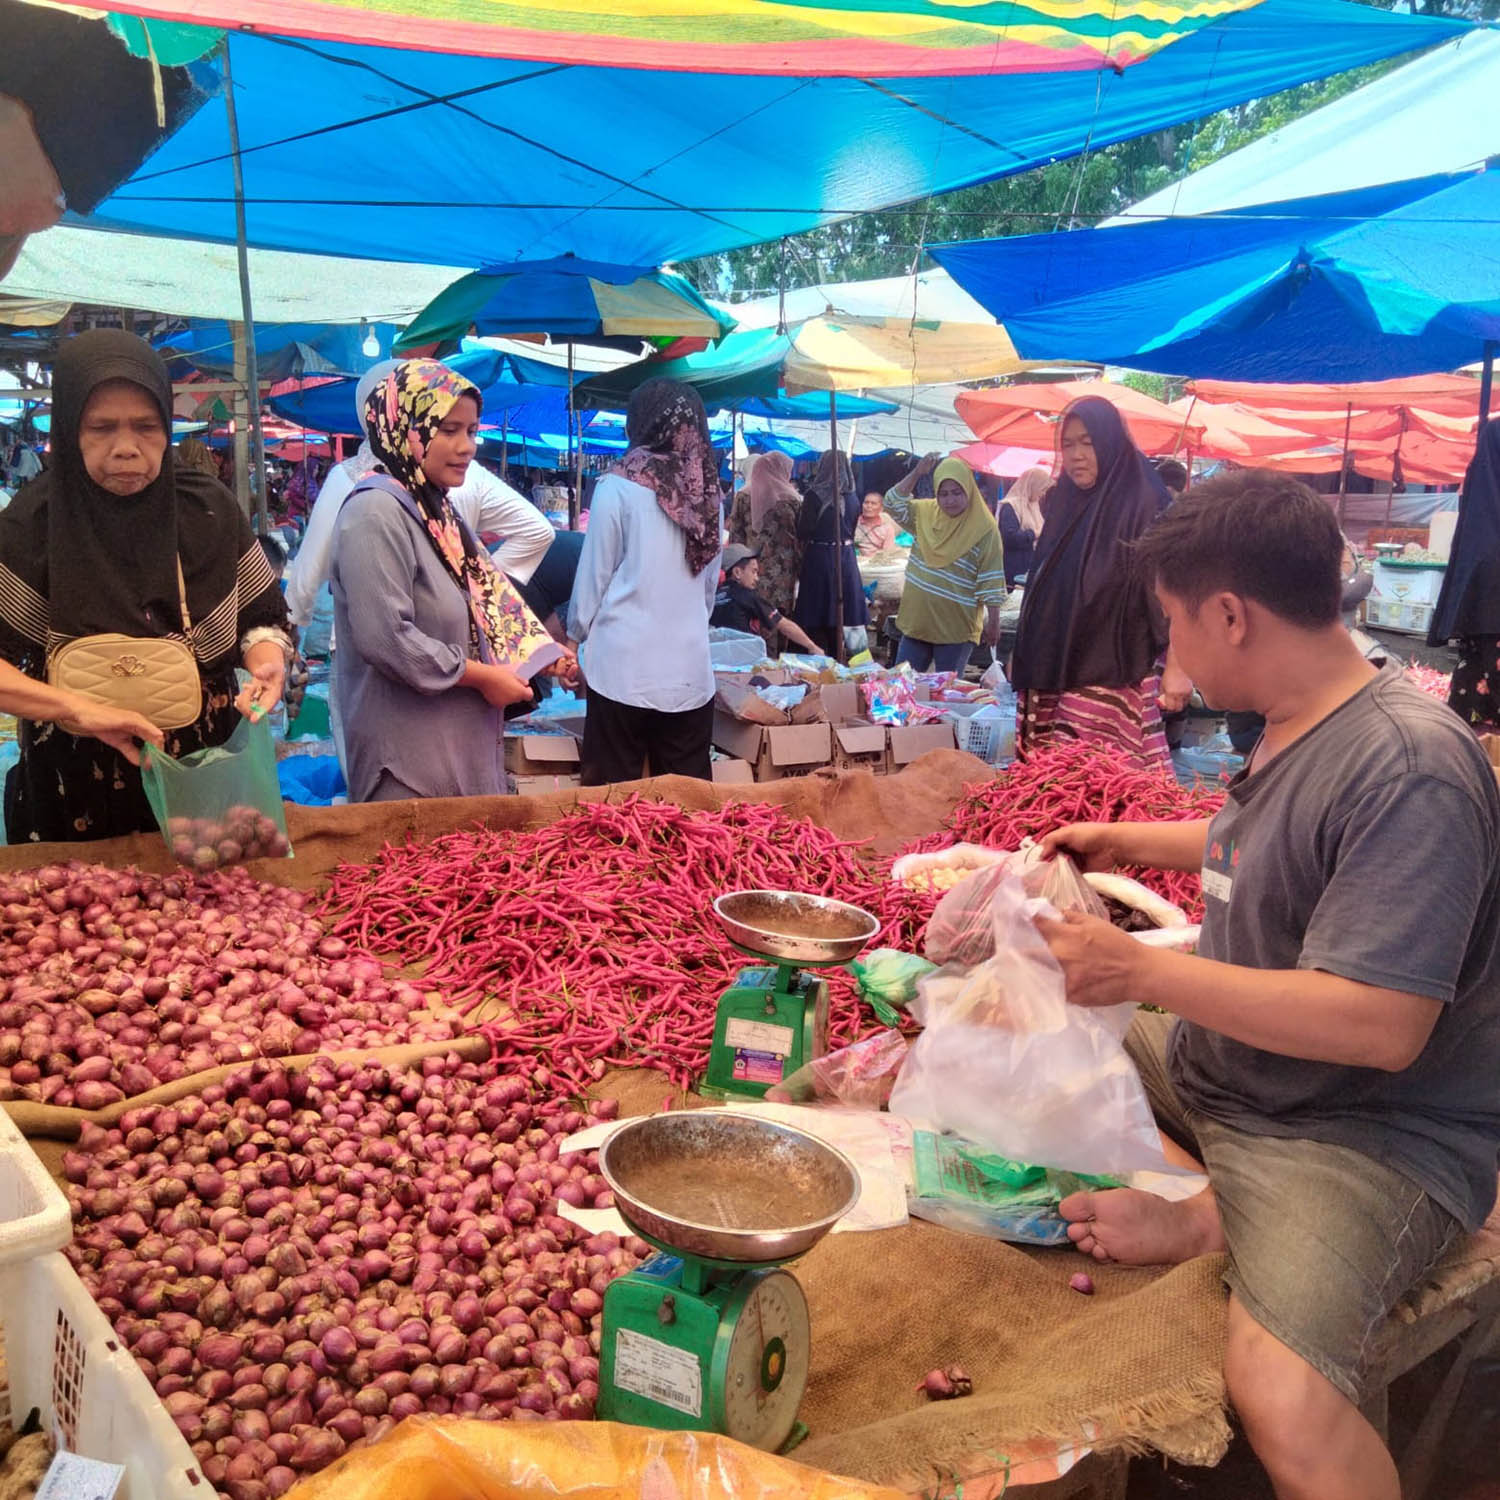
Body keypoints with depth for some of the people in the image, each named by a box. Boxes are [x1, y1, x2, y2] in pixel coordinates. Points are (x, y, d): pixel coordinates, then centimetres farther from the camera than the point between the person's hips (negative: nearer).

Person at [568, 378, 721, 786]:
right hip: (691, 671, 4)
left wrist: (576, 636, 16)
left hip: (625, 668, -4)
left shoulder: (619, 486, -7)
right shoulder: (708, 492, 6)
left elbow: (593, 576, 0)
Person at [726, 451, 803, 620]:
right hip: (783, 572, -2)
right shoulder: (792, 500, -2)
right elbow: (802, 537, 0)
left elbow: (735, 536, 4)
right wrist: (801, 569, 7)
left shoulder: (743, 497, 4)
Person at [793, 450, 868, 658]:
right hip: (846, 557, 5)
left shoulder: (814, 495, -12)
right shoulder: (852, 498, 3)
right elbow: (851, 530, 12)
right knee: (837, 625, 14)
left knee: (816, 623, 2)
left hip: (819, 557, -5)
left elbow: (803, 531, -9)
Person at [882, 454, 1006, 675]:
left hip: (956, 629, -5)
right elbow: (893, 502, 7)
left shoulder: (984, 528, -10)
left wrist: (993, 621, -14)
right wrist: (917, 473, -5)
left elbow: (991, 581, -11)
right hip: (918, 621, 6)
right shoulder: (926, 512, 8)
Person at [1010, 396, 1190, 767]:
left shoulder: (1145, 505, -6)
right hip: (1051, 674, 7)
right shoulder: (1064, 502, 15)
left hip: (1112, 677, -6)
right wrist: (1022, 652, 22)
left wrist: (1176, 667, -17)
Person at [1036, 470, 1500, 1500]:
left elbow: (1379, 1026, -29)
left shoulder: (1408, 770, -24)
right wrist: (1127, 842, 23)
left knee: (1281, 1399, -34)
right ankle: (1207, 1217, 2)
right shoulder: (1301, 727, 4)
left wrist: (1138, 970, -24)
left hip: (1372, 1133, -9)